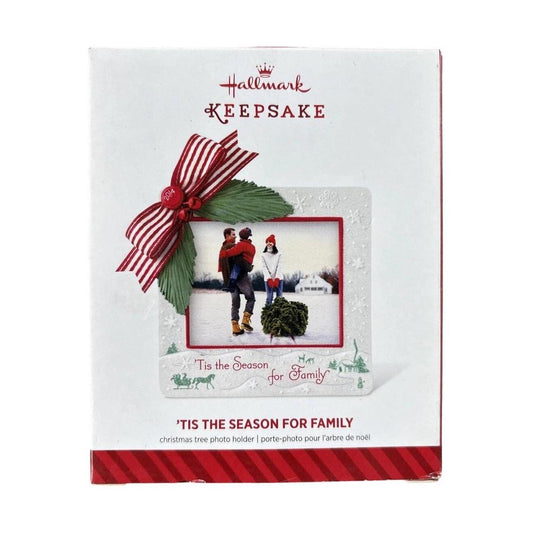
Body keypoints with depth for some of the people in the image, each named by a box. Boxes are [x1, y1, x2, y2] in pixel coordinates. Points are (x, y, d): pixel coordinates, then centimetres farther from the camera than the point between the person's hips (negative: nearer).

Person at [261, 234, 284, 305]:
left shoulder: (278, 254, 7)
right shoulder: (263, 255, 6)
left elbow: (279, 266, 1)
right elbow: (264, 268, 0)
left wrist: (277, 278, -9)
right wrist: (269, 279, -10)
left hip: (278, 278, 1)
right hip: (268, 279, -1)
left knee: (279, 297, -3)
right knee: (269, 297, -6)